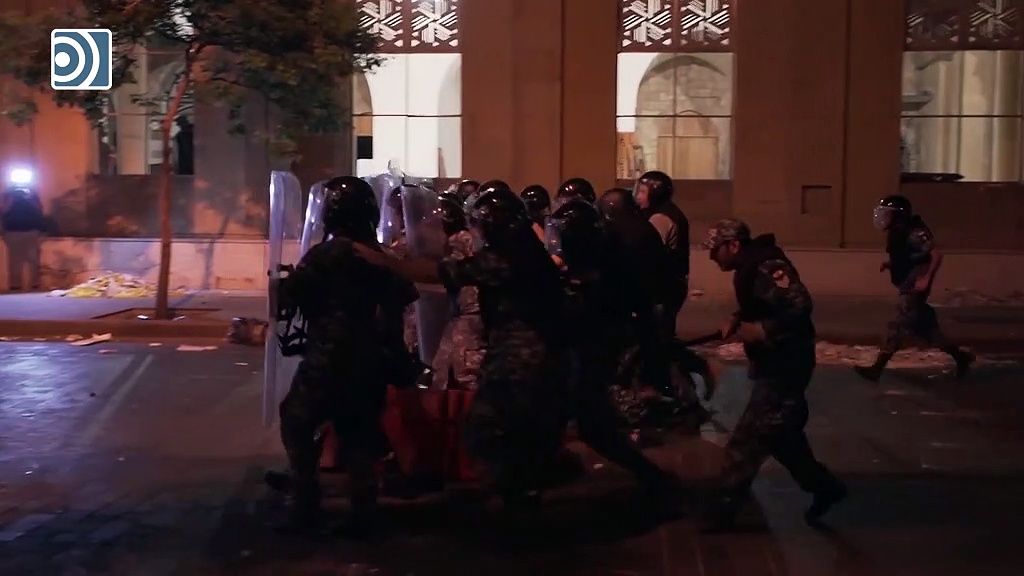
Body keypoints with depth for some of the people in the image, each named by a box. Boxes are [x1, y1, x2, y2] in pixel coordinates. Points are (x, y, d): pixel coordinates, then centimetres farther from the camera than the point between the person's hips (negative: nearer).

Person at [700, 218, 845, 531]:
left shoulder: (766, 266, -23)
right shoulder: (751, 268, 9)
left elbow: (800, 306, -32)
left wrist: (762, 331, -28)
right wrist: (738, 319, 5)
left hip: (785, 365, -11)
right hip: (775, 364, 11)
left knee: (747, 441, -4)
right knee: (780, 432, 21)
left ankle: (723, 511, 6)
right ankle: (823, 487, 35)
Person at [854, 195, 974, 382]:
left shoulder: (915, 233, -18)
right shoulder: (898, 234, 10)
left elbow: (936, 255, -22)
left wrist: (926, 278, -25)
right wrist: (889, 264, 8)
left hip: (915, 288, -10)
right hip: (907, 288, 10)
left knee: (898, 327, -8)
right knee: (924, 327, 14)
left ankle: (877, 368, -6)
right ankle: (960, 356, 25)